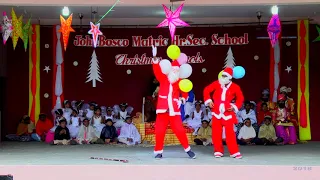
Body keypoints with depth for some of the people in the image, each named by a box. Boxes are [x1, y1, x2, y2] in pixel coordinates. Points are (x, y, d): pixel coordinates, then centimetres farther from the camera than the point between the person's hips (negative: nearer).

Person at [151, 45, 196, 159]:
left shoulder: (180, 82, 5)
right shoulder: (163, 78, 4)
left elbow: (184, 93, 17)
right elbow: (157, 70, -12)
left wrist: (182, 99, -5)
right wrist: (155, 58, -28)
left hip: (174, 110, 0)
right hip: (163, 109, 0)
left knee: (180, 130, -2)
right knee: (159, 131, 0)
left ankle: (187, 149, 13)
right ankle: (158, 151, 14)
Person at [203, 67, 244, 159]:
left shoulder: (235, 87, -5)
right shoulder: (216, 84, -2)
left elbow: (240, 98, 7)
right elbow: (206, 90, 8)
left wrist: (235, 107, -4)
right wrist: (208, 101, -1)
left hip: (228, 112, -2)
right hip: (216, 111, 2)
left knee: (230, 132, -6)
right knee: (216, 132, 5)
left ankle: (234, 152, 1)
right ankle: (218, 151, 16)